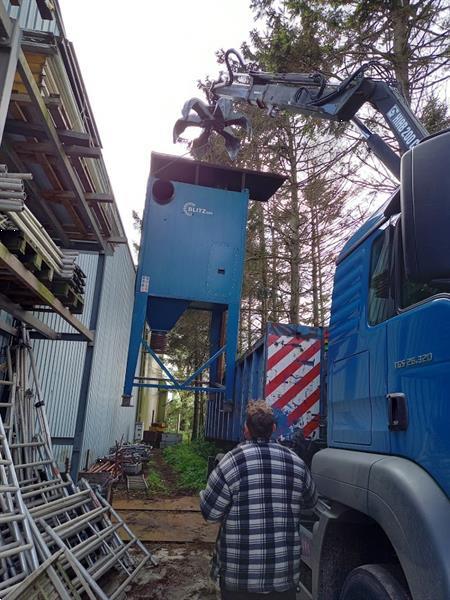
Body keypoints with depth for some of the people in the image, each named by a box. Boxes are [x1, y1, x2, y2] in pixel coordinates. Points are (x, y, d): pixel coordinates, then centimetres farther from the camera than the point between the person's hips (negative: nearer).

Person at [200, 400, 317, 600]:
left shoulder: (232, 461, -16)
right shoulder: (296, 462, -4)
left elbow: (209, 512, -10)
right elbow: (310, 501, 13)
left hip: (239, 574, -2)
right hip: (285, 573, 3)